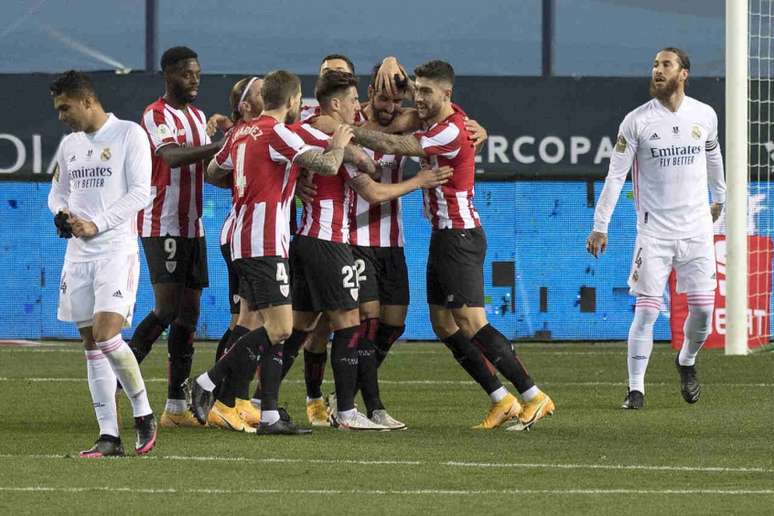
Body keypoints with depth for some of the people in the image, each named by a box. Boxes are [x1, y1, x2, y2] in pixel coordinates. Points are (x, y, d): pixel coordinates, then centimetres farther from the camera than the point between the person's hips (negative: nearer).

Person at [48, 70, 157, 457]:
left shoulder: (129, 134, -5)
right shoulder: (70, 144, 15)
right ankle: (109, 436, 4)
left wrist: (96, 224, -15)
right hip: (79, 252, 7)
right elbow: (57, 191, 24)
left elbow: (140, 192, -11)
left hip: (116, 248, -7)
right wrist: (61, 213, 0)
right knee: (92, 344, 3)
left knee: (106, 334, -19)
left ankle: (144, 414, -1)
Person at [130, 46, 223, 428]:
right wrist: (221, 146, -37)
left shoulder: (198, 117, 17)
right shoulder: (156, 116, -10)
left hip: (192, 226, 8)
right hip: (161, 224, -8)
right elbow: (172, 156, -28)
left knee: (189, 314, 5)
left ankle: (177, 405, 7)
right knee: (167, 308, -16)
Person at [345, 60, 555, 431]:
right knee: (443, 324, 8)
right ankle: (501, 400, 10)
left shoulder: (452, 131, -19)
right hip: (443, 234, 10)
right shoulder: (436, 121, 10)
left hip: (459, 236, -10)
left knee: (471, 323, -14)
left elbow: (393, 146, -23)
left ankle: (533, 396, -12)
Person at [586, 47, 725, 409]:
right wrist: (600, 226, -8)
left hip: (696, 227, 2)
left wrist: (719, 198, 34)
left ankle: (687, 363, 29)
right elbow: (615, 175, -4)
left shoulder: (705, 115, 3)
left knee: (702, 307, 0)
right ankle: (636, 389, 0)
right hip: (654, 228, -2)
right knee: (647, 309, -8)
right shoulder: (637, 121, -5)